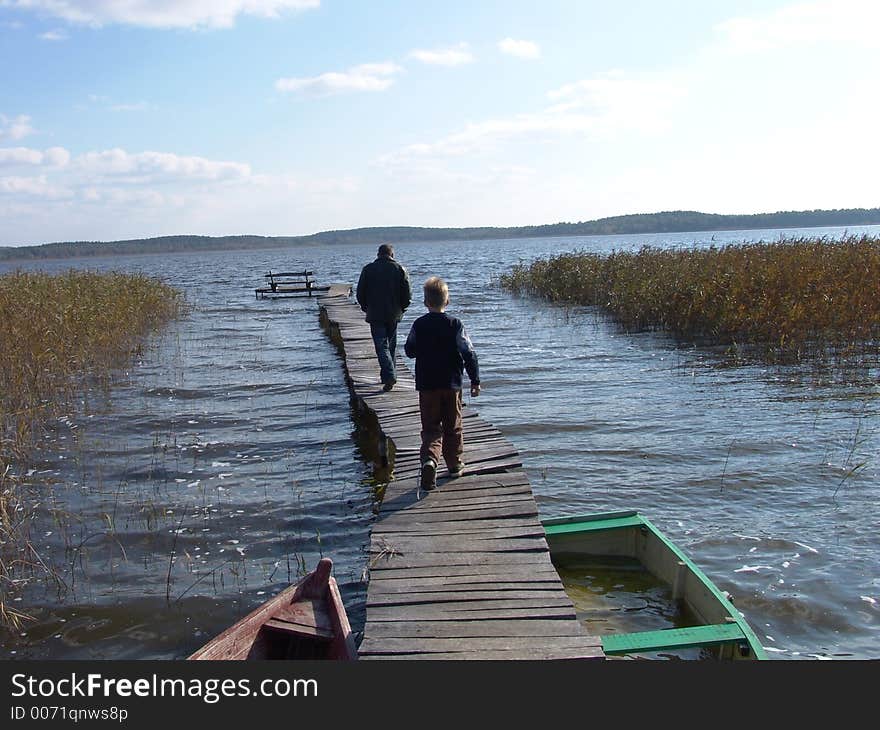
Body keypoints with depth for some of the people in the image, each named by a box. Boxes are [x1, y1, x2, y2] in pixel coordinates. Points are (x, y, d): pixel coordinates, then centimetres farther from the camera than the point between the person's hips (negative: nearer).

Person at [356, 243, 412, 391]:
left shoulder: (368, 269, -2)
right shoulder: (400, 269, -1)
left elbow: (360, 294, 0)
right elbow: (408, 294, -3)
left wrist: (366, 308, 14)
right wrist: (401, 308, 11)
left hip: (375, 315, -2)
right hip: (394, 315, 2)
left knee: (381, 347, -4)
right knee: (391, 346, 16)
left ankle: (390, 376, -20)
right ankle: (387, 375, 24)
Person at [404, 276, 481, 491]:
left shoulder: (419, 325, -3)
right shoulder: (455, 324, -6)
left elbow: (409, 351, 6)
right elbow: (469, 354, -7)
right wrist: (475, 380, -2)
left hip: (426, 386, 0)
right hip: (451, 385, 0)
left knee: (431, 428, 3)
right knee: (453, 426, 15)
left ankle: (429, 459, -22)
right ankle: (455, 464, 24)